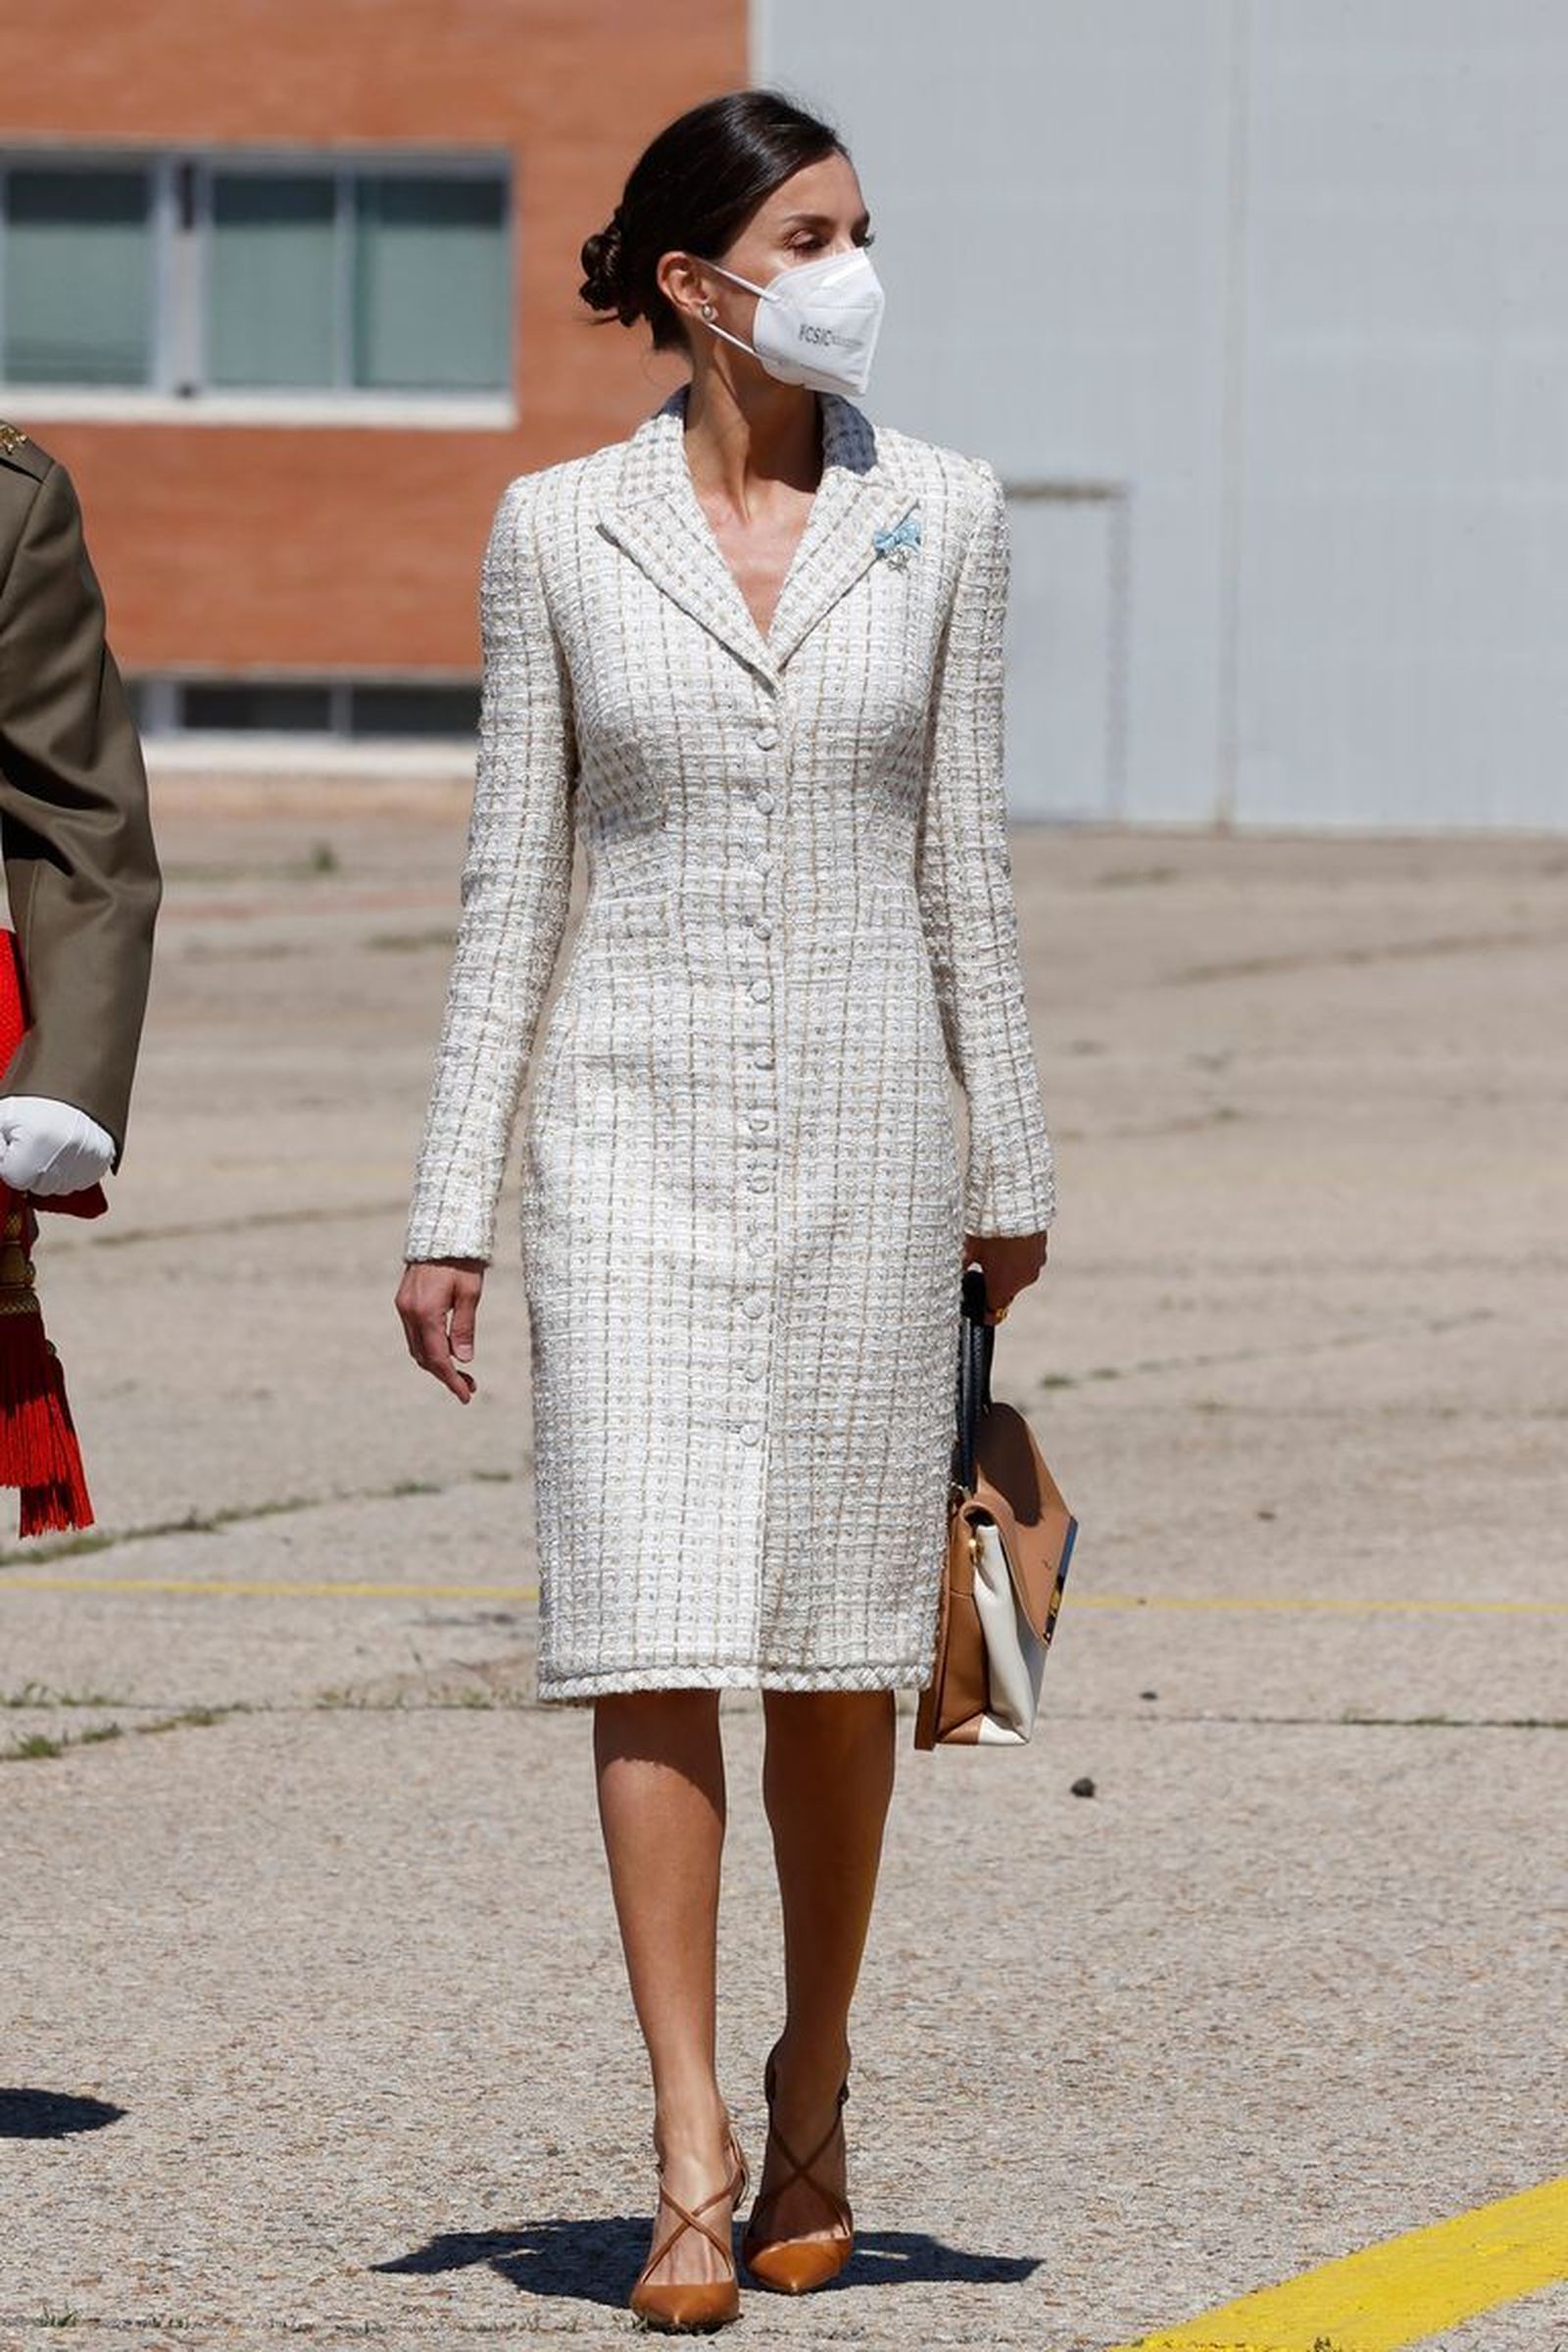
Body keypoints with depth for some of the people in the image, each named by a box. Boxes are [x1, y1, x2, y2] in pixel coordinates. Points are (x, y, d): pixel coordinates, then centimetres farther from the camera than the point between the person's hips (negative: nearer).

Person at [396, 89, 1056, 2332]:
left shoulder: (941, 516, 3)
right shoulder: (558, 528, 1)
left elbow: (965, 860, 7)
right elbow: (513, 881, 4)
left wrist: (1011, 1163, 6)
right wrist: (452, 1203, 1)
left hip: (863, 1133, 1)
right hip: (636, 1131, -1)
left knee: (840, 1641, 5)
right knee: (652, 1633, -9)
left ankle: (812, 2106, 23)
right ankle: (692, 2159, -7)